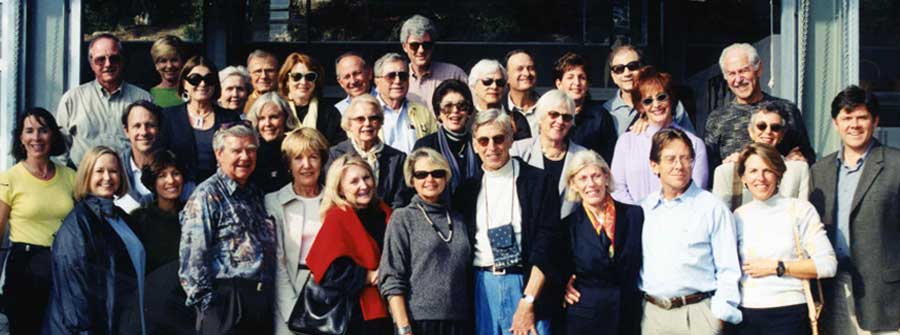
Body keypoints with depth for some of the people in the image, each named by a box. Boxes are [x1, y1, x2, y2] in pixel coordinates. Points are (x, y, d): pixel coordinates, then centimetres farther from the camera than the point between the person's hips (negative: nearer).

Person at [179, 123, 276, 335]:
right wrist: (205, 300, -14)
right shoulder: (207, 195, -4)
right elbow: (192, 254, -11)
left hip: (263, 300, 7)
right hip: (227, 299, -7)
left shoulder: (256, 195, 18)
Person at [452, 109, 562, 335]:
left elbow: (545, 247, -5)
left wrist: (528, 301, -12)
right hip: (482, 288, 3)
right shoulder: (467, 190, 12)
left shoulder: (538, 182, 1)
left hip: (528, 285, -3)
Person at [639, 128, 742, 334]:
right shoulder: (645, 209, 11)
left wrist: (720, 314, -6)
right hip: (651, 314, 4)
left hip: (696, 312, -4)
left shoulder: (712, 207, -2)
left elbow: (728, 271, -1)